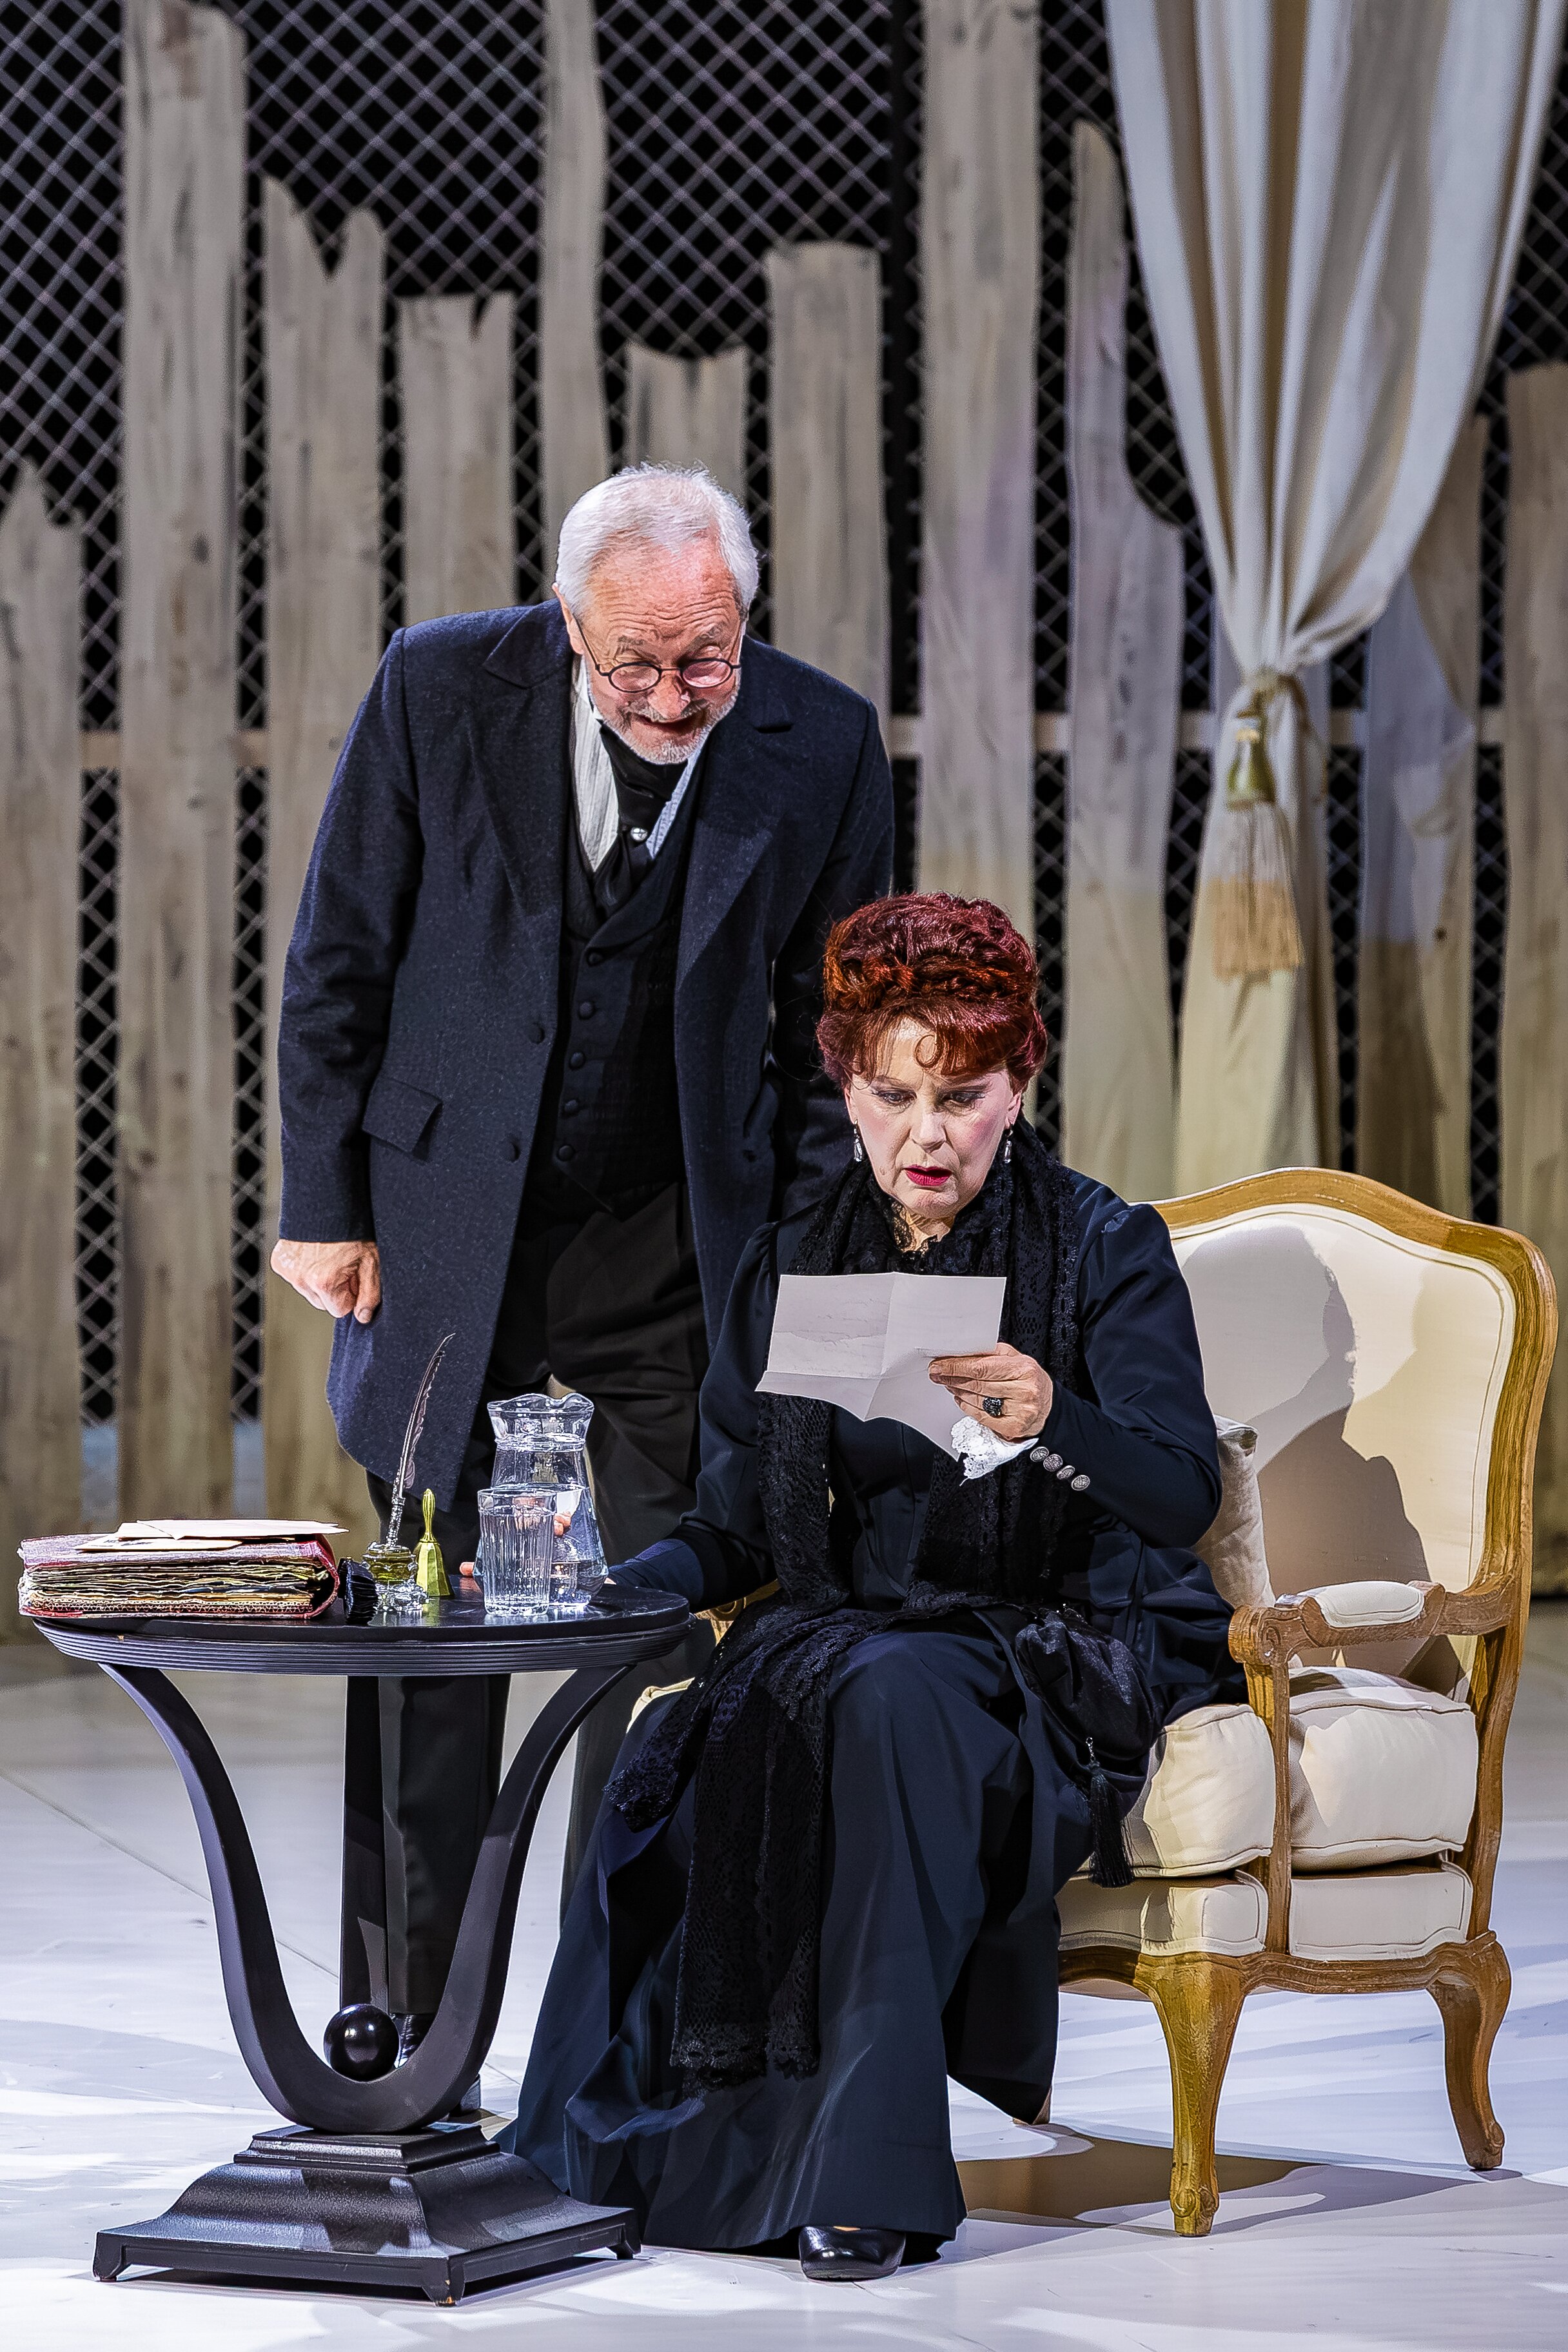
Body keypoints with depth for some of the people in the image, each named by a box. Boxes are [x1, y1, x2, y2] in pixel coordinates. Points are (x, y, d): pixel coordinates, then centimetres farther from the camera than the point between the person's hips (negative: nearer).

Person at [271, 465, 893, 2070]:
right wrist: (323, 1202, -2)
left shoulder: (821, 749, -6)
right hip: (447, 1228, -1)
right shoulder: (441, 690, -9)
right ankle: (401, 2018, 17)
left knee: (676, 1637, 0)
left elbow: (830, 1032, 4)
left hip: (680, 1252, 1)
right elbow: (338, 961, -1)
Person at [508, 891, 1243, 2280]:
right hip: (852, 1634, 4)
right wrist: (596, 1584, -10)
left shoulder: (1107, 1252, -2)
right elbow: (737, 1533, 10)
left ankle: (866, 2165, -39)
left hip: (1072, 1656, -4)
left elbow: (1183, 1489, -16)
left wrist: (1047, 1419, -36)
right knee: (689, 1750, -30)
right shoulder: (793, 1267, 11)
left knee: (892, 1694, -38)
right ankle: (683, 2146, -21)